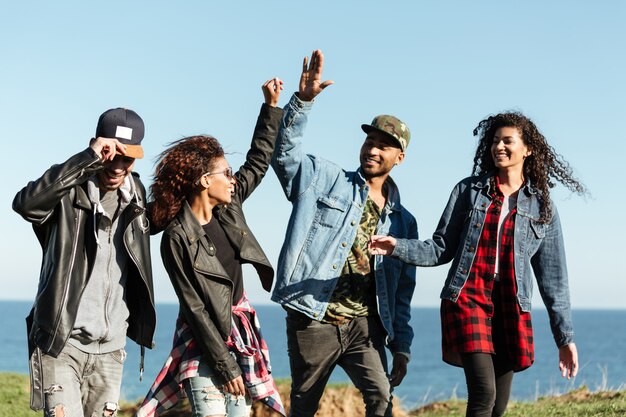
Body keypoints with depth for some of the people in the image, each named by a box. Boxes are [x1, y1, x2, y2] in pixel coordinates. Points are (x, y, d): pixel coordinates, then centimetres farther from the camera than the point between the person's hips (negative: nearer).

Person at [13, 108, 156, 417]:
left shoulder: (136, 193, 8)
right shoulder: (68, 190, -10)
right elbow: (25, 203, -33)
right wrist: (88, 158, -32)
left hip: (110, 347, 6)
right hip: (60, 343, -6)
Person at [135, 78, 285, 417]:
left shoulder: (228, 209, 2)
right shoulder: (176, 239, -15)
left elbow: (258, 160, 15)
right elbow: (194, 308, -16)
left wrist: (271, 106, 12)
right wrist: (224, 364, -17)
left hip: (240, 333, 7)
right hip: (205, 341, -7)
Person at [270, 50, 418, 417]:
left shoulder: (403, 221, 13)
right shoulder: (326, 179, 6)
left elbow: (403, 291, 15)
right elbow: (284, 151, -10)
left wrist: (402, 347, 10)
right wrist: (303, 100, -23)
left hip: (364, 325, 3)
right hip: (313, 322, -2)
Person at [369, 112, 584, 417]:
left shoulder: (542, 207, 8)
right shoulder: (469, 190, 7)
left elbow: (552, 277, 8)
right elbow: (442, 249, 6)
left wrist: (565, 337, 5)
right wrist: (399, 248, -12)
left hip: (511, 309, 2)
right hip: (467, 300, -2)